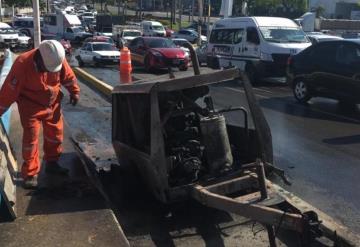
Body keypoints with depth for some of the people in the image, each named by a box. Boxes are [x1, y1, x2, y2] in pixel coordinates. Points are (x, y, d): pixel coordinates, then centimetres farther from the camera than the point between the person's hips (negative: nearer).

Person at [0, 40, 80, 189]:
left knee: (55, 133, 13)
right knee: (31, 138, -4)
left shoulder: (59, 60, -18)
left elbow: (68, 76, 3)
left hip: (52, 104, 5)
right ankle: (30, 174, 6)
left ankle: (52, 163, 33)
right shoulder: (22, 64, -29)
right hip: (31, 107, -4)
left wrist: (74, 92, 10)